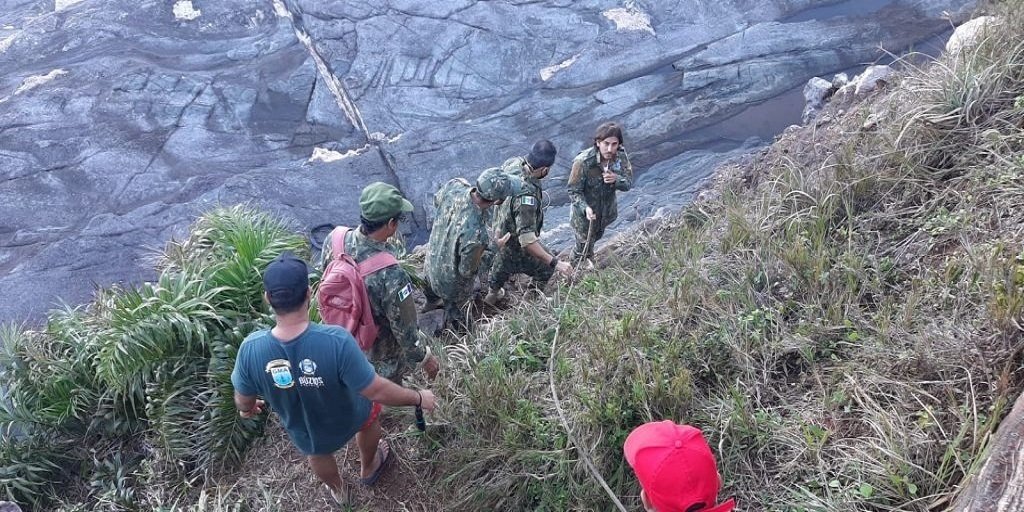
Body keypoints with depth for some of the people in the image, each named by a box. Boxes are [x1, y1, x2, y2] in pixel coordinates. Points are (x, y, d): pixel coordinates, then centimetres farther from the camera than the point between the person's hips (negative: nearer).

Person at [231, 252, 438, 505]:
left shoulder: (251, 349, -31)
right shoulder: (336, 341, -41)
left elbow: (244, 400, -12)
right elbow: (376, 391, -31)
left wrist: (247, 409, 13)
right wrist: (418, 397, -13)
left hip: (304, 433, 2)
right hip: (348, 419, -2)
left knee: (318, 453, 36)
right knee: (371, 410, 34)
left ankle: (337, 491, 66)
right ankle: (368, 469, 59)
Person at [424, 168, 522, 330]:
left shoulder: (454, 186, -29)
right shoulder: (476, 235, -47)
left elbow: (437, 200, -2)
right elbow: (467, 270, -27)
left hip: (433, 262, 8)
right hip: (453, 284, -7)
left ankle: (432, 302, 75)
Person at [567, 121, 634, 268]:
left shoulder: (621, 157, -21)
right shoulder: (583, 161, -34)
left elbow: (628, 183, -12)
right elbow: (574, 191, -26)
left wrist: (616, 179, -35)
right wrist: (585, 208, -43)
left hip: (607, 210, 5)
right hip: (585, 212, -5)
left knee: (596, 236, 32)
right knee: (584, 242, 14)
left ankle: (588, 257, 64)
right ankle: (576, 268, 47)